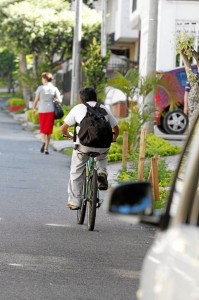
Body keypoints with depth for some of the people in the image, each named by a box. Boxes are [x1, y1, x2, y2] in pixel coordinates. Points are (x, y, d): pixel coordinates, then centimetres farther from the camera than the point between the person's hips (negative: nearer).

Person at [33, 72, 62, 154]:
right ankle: (46, 148, 8)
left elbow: (36, 100, -1)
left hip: (42, 111, -1)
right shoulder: (54, 89, 2)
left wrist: (34, 108, 15)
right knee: (48, 130, 10)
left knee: (42, 129, 12)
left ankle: (43, 141, -17)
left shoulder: (40, 88, -3)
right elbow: (60, 100, -4)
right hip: (51, 110, 1)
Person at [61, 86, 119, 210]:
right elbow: (116, 129, 24)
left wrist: (68, 135, 42)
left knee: (76, 173, 15)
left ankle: (74, 201, 15)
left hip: (84, 144, -2)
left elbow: (64, 128, 20)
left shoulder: (78, 108, 16)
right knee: (102, 157, 36)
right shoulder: (104, 108, 21)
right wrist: (113, 138, 45)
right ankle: (102, 173, 9)